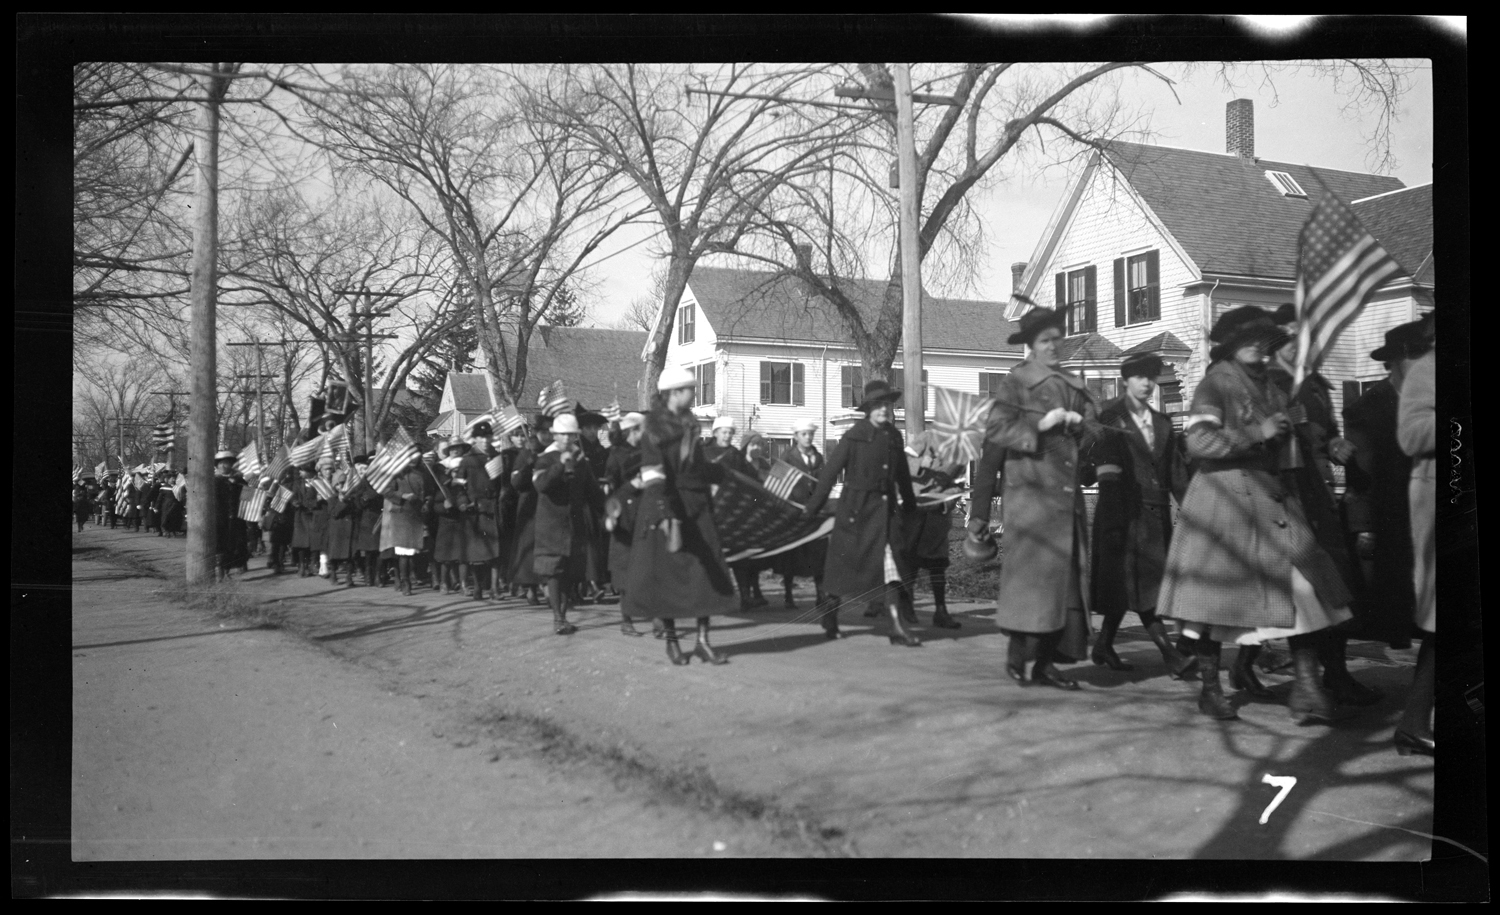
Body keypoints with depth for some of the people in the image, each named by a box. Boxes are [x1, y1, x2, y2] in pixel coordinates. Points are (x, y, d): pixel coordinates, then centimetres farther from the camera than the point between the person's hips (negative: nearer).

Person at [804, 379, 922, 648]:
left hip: (884, 506, 4)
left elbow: (902, 474, 17)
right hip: (856, 508, -4)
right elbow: (830, 471, -7)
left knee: (891, 564, -4)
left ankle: (897, 627, -6)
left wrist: (910, 506, 20)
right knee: (844, 564, 5)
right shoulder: (854, 436, -8)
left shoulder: (894, 436, 7)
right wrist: (813, 507, -8)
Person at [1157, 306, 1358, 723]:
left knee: (1303, 590, -7)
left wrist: (1286, 431, 8)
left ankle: (1307, 691, -6)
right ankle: (1210, 689, 15)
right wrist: (1257, 434, -16)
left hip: (1272, 496, 6)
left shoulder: (1270, 385, 16)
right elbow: (1198, 441, -16)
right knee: (1217, 595, 1)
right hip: (1224, 497, -6)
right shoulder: (1216, 383, -5)